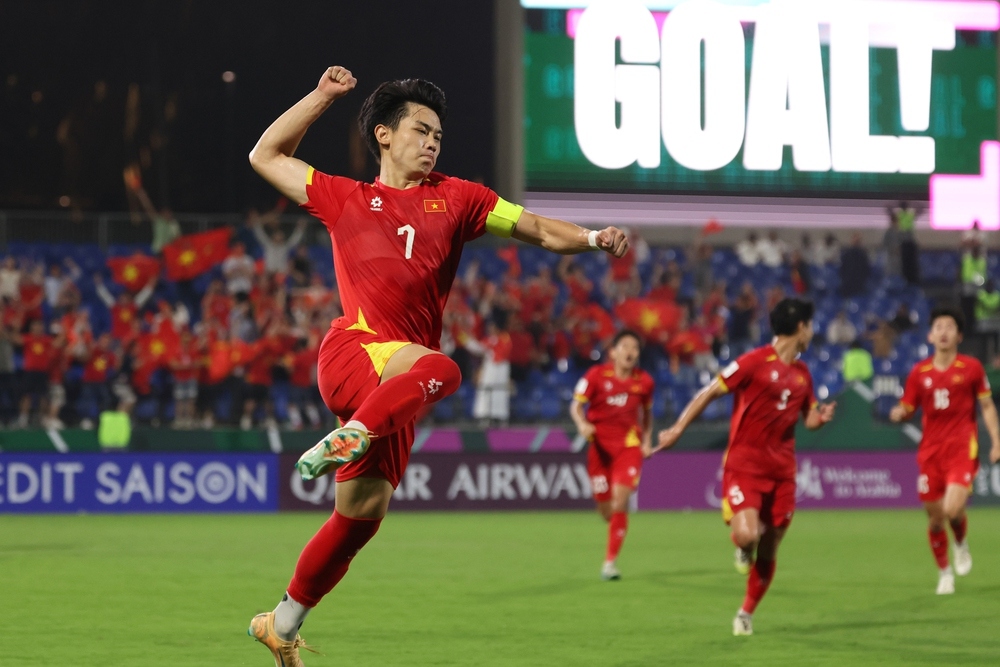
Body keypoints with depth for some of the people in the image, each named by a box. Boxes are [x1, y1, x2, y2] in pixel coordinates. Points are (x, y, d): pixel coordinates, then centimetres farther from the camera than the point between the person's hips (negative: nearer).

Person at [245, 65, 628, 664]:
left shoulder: (456, 199, 20)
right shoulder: (345, 199, 17)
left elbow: (536, 228, 17)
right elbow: (266, 156, 24)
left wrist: (592, 239, -2)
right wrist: (322, 97, 20)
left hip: (394, 384, 4)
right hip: (354, 348, -4)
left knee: (362, 515, 3)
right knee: (440, 368, -36)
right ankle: (350, 437, -47)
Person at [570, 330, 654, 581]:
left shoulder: (644, 381, 2)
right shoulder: (596, 375, -5)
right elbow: (576, 405, -3)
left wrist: (647, 439, 9)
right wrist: (582, 424, -23)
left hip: (629, 445, 0)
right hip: (599, 444, 0)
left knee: (620, 500, -17)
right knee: (605, 508, 3)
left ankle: (610, 561, -13)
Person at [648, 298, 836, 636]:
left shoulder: (802, 373, 10)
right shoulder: (755, 361, -9)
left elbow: (809, 418, 22)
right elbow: (709, 393, -7)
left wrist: (821, 417, -3)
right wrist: (677, 430, -9)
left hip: (781, 469, 5)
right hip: (744, 464, -5)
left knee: (768, 551, 5)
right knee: (746, 535, -24)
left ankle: (746, 614, 23)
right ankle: (743, 549, 14)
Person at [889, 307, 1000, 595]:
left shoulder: (971, 368, 0)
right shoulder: (919, 372, 6)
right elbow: (907, 409, 12)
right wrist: (899, 413, -12)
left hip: (962, 450, -3)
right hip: (931, 451, 3)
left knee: (953, 509, -21)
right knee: (935, 518, 4)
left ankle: (961, 544, 13)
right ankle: (944, 573, 24)